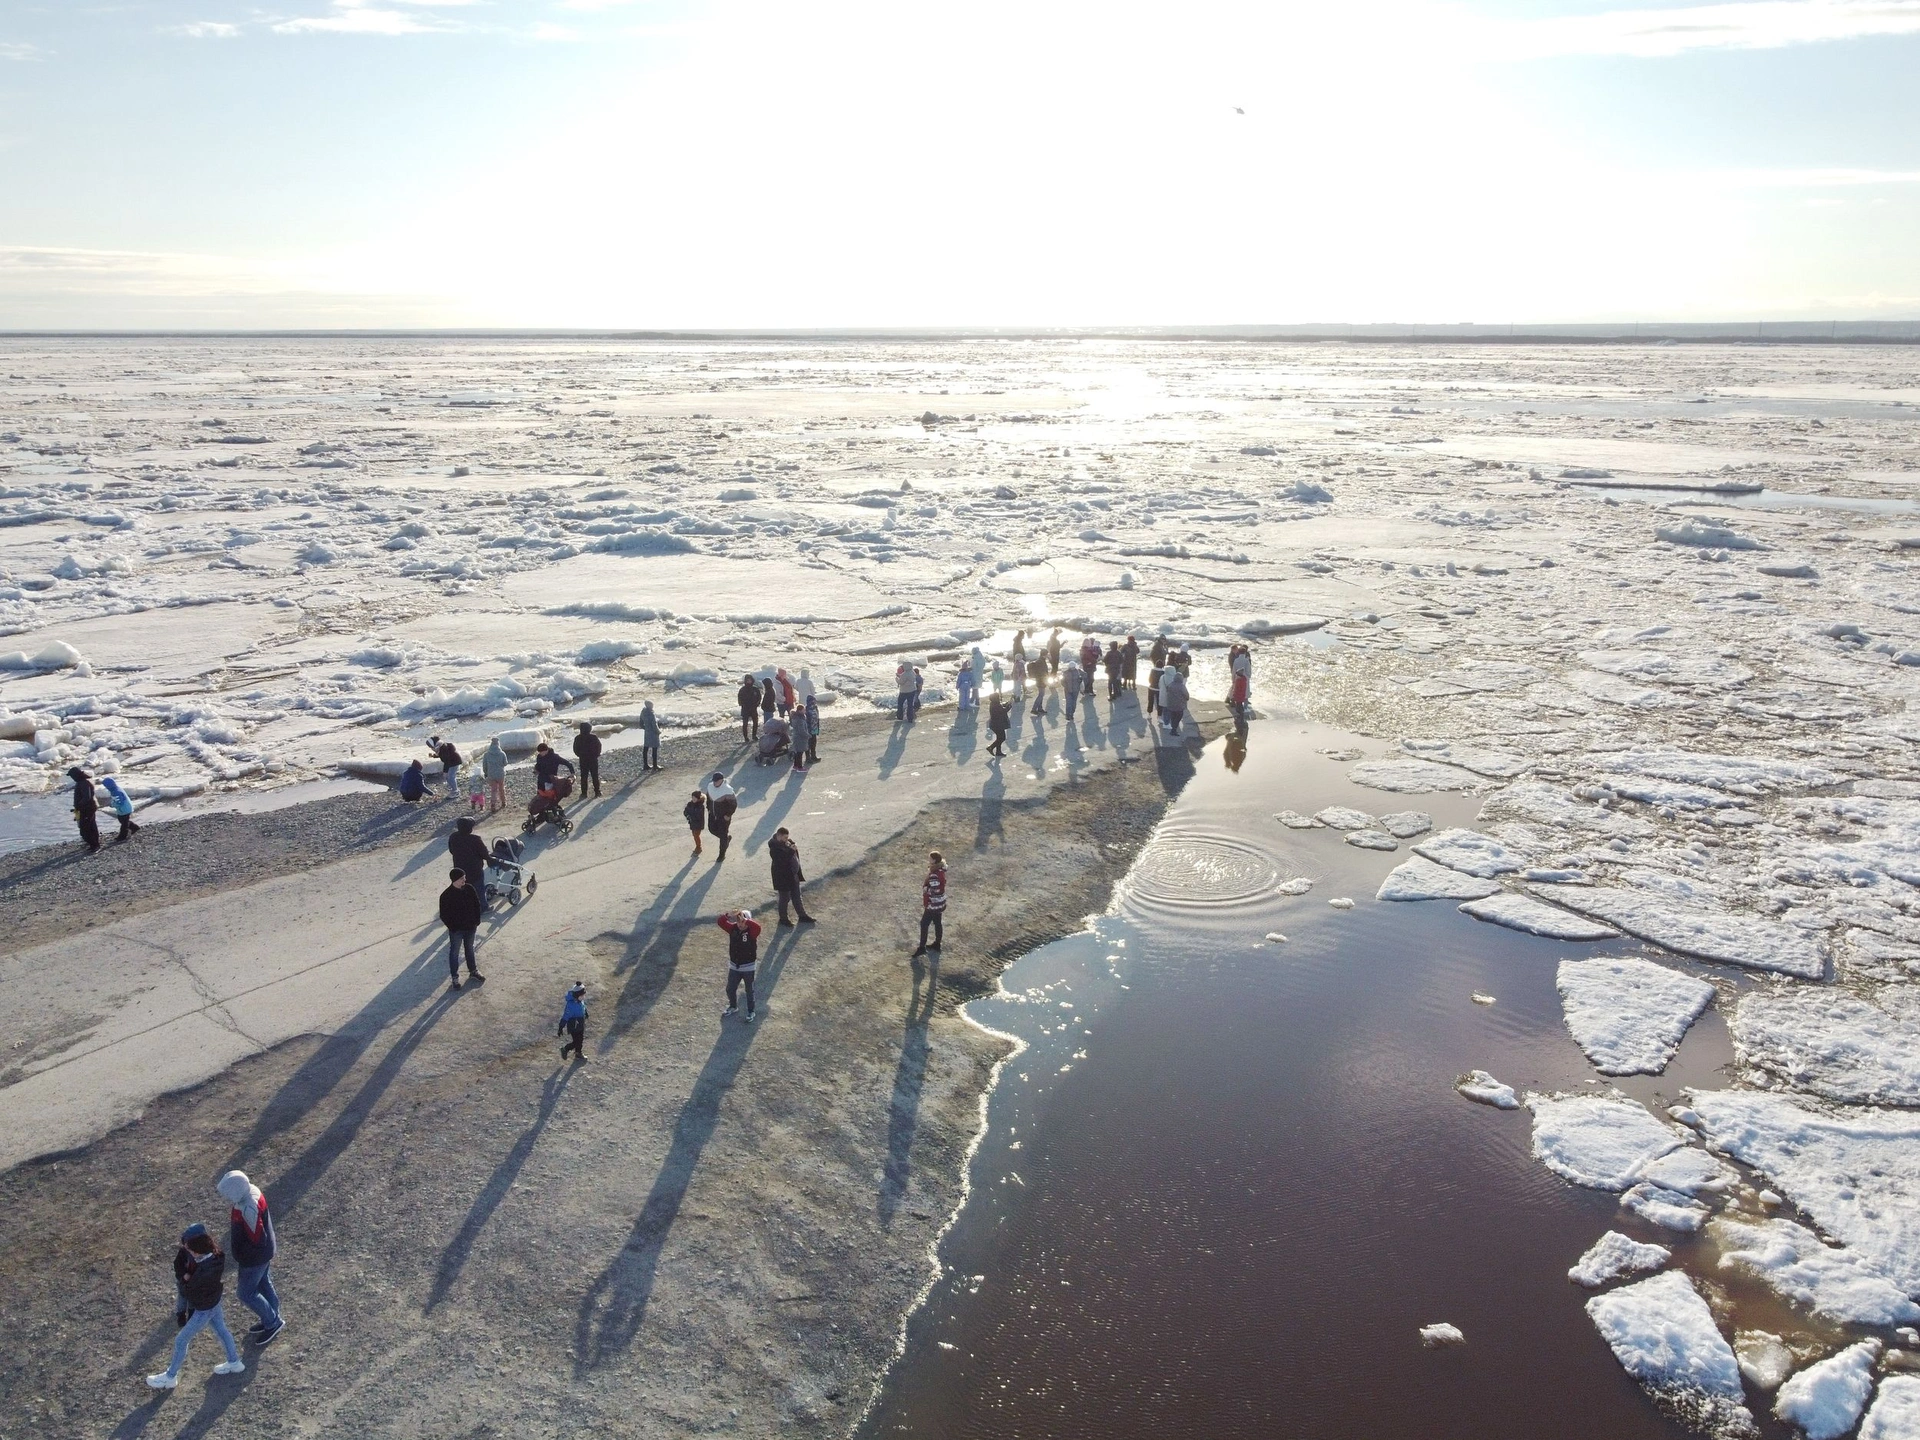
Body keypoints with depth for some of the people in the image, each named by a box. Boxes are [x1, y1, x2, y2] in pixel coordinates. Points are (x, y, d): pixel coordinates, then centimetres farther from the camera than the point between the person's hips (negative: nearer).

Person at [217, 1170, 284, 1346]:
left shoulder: (248, 1211, -38)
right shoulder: (253, 1190, -12)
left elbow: (257, 1240, -30)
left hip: (254, 1258, -9)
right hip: (264, 1252, 9)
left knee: (245, 1293, 11)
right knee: (264, 1285, 24)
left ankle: (273, 1323, 25)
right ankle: (271, 1321, 42)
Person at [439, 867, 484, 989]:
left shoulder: (469, 889, -8)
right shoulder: (446, 895, -21)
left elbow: (477, 905, 4)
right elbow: (443, 915, -15)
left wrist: (476, 921, 1)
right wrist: (452, 927, -14)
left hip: (470, 927, 4)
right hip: (456, 930, -4)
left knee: (470, 949, 22)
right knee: (454, 953, 10)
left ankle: (473, 970, 40)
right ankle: (454, 977, 21)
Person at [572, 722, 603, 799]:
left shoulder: (578, 738, -7)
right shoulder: (594, 737, -10)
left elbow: (575, 750, -2)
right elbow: (599, 747, -4)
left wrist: (580, 755, 13)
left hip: (583, 760, 1)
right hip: (593, 759, -1)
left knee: (584, 777, 8)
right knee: (595, 776, 8)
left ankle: (584, 793, 7)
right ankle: (597, 792, 10)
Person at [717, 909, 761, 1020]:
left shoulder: (751, 931, -19)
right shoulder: (733, 928, -6)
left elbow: (757, 927, -43)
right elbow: (721, 922, -15)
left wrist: (745, 920, -46)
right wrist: (728, 915, -32)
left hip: (748, 967, -5)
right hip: (734, 966, 5)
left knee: (749, 991, 11)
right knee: (730, 989, 18)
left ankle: (750, 1012, 30)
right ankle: (733, 1007, 43)